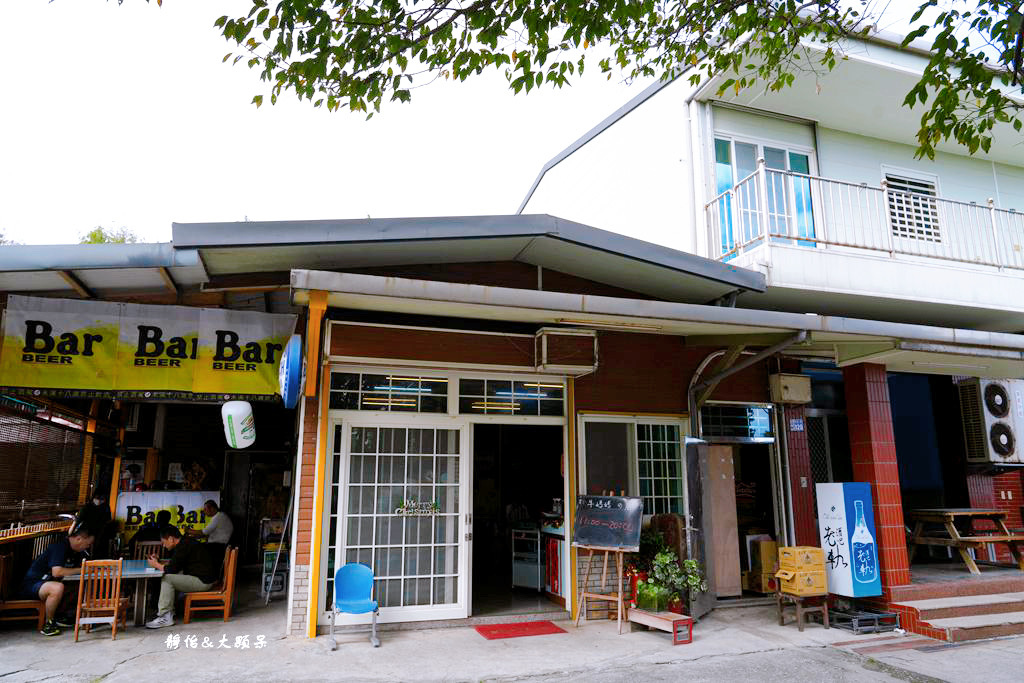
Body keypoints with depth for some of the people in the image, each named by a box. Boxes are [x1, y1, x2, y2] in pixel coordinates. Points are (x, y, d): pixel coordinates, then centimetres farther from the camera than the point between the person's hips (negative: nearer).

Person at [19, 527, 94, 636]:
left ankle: (57, 617, 6)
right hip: (31, 584, -9)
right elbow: (57, 572, -32)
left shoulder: (75, 551, 5)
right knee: (57, 588, -36)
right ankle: (48, 623, -17)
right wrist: (80, 570, -23)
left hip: (48, 582, 9)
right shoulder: (60, 546, -23)